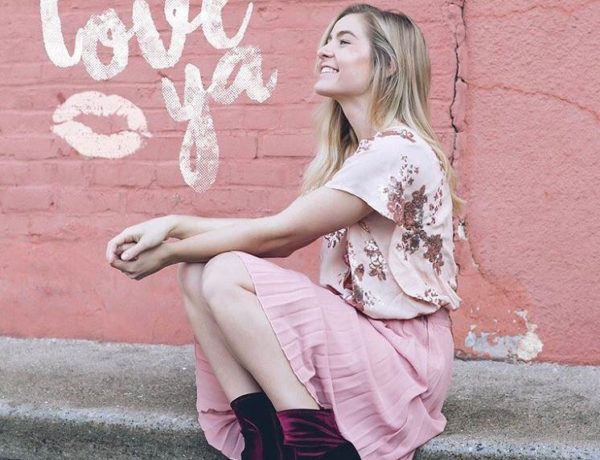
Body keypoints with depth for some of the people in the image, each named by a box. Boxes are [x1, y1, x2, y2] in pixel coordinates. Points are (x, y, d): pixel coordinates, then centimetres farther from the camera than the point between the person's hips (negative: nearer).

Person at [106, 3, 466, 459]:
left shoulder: (397, 150, -18)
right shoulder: (348, 151, 12)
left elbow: (279, 235, -18)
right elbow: (279, 236, 5)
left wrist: (169, 252, -8)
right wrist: (173, 225, -5)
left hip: (402, 354, -9)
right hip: (354, 334, 9)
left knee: (227, 276, -22)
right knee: (199, 273, -6)